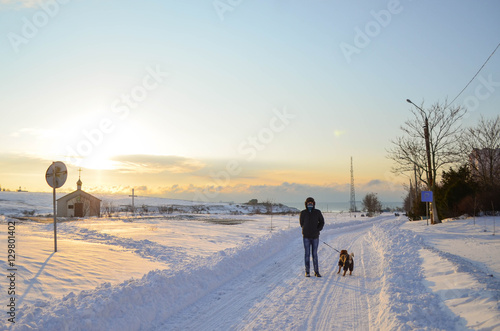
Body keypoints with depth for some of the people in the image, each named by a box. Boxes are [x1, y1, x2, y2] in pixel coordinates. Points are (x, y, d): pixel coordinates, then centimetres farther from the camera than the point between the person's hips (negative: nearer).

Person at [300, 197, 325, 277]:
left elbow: (322, 222, 8)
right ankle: (307, 271, 9)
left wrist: (318, 230, -3)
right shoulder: (303, 213, 0)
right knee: (307, 254, 2)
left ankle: (316, 272, 11)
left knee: (315, 254, 4)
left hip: (315, 237, 0)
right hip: (306, 236, 0)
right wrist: (305, 230, 4)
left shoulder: (317, 212, 0)